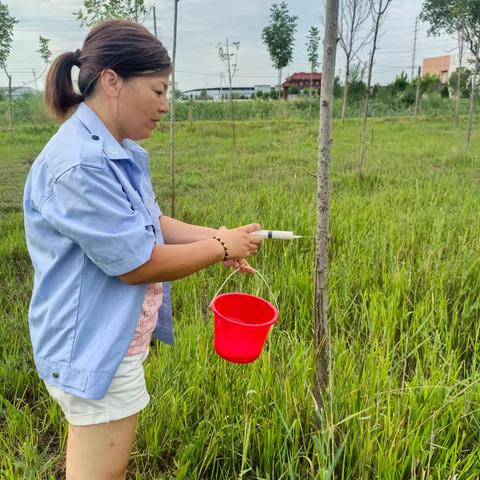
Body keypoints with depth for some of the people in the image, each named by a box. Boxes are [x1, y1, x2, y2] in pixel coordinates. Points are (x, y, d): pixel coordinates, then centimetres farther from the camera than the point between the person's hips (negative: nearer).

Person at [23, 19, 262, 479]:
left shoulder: (119, 153, 4)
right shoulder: (78, 165, -27)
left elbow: (151, 225, 11)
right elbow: (138, 264, -25)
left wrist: (218, 235, -3)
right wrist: (221, 248, -13)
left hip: (108, 342, 10)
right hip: (93, 350, -9)